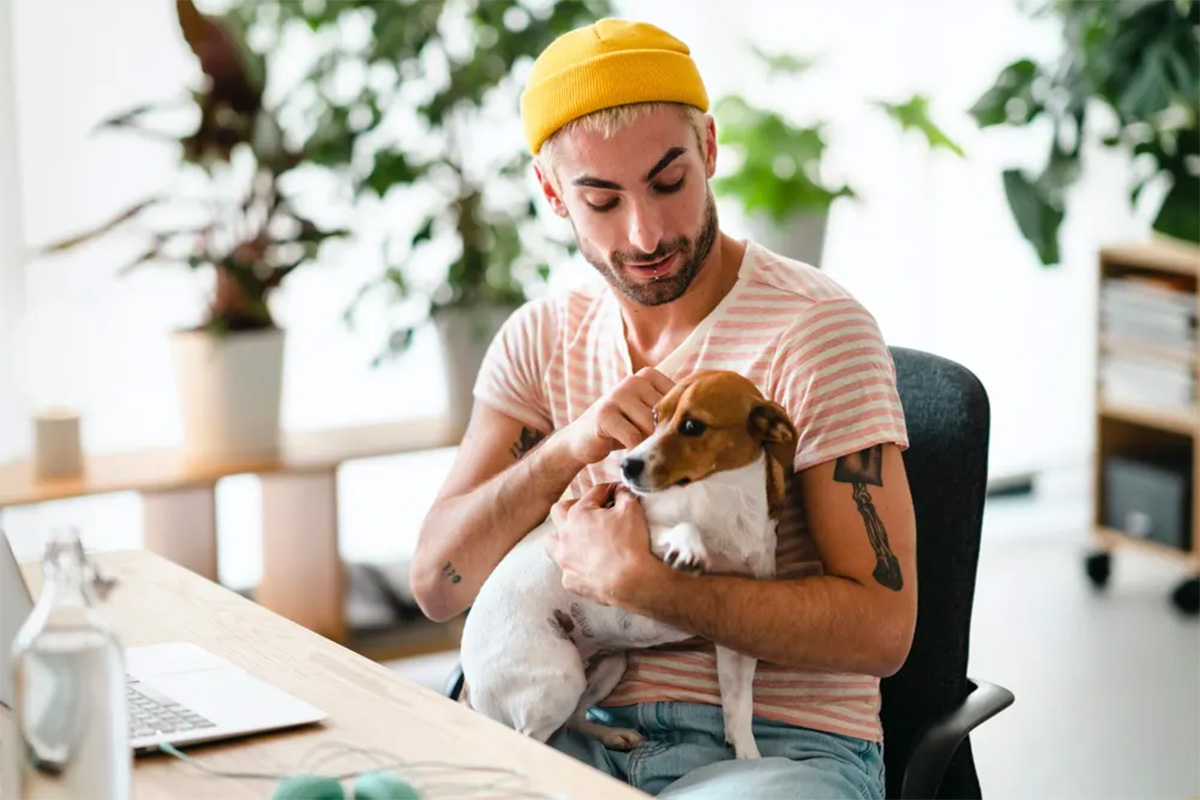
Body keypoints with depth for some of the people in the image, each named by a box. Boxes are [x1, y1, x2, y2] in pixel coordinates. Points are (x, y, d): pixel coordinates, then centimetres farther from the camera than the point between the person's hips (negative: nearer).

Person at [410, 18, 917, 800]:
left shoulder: (816, 329, -8)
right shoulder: (542, 339, 8)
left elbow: (880, 628, -14)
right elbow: (439, 585, 0)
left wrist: (639, 581, -20)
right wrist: (569, 448, -16)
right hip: (590, 732, 4)